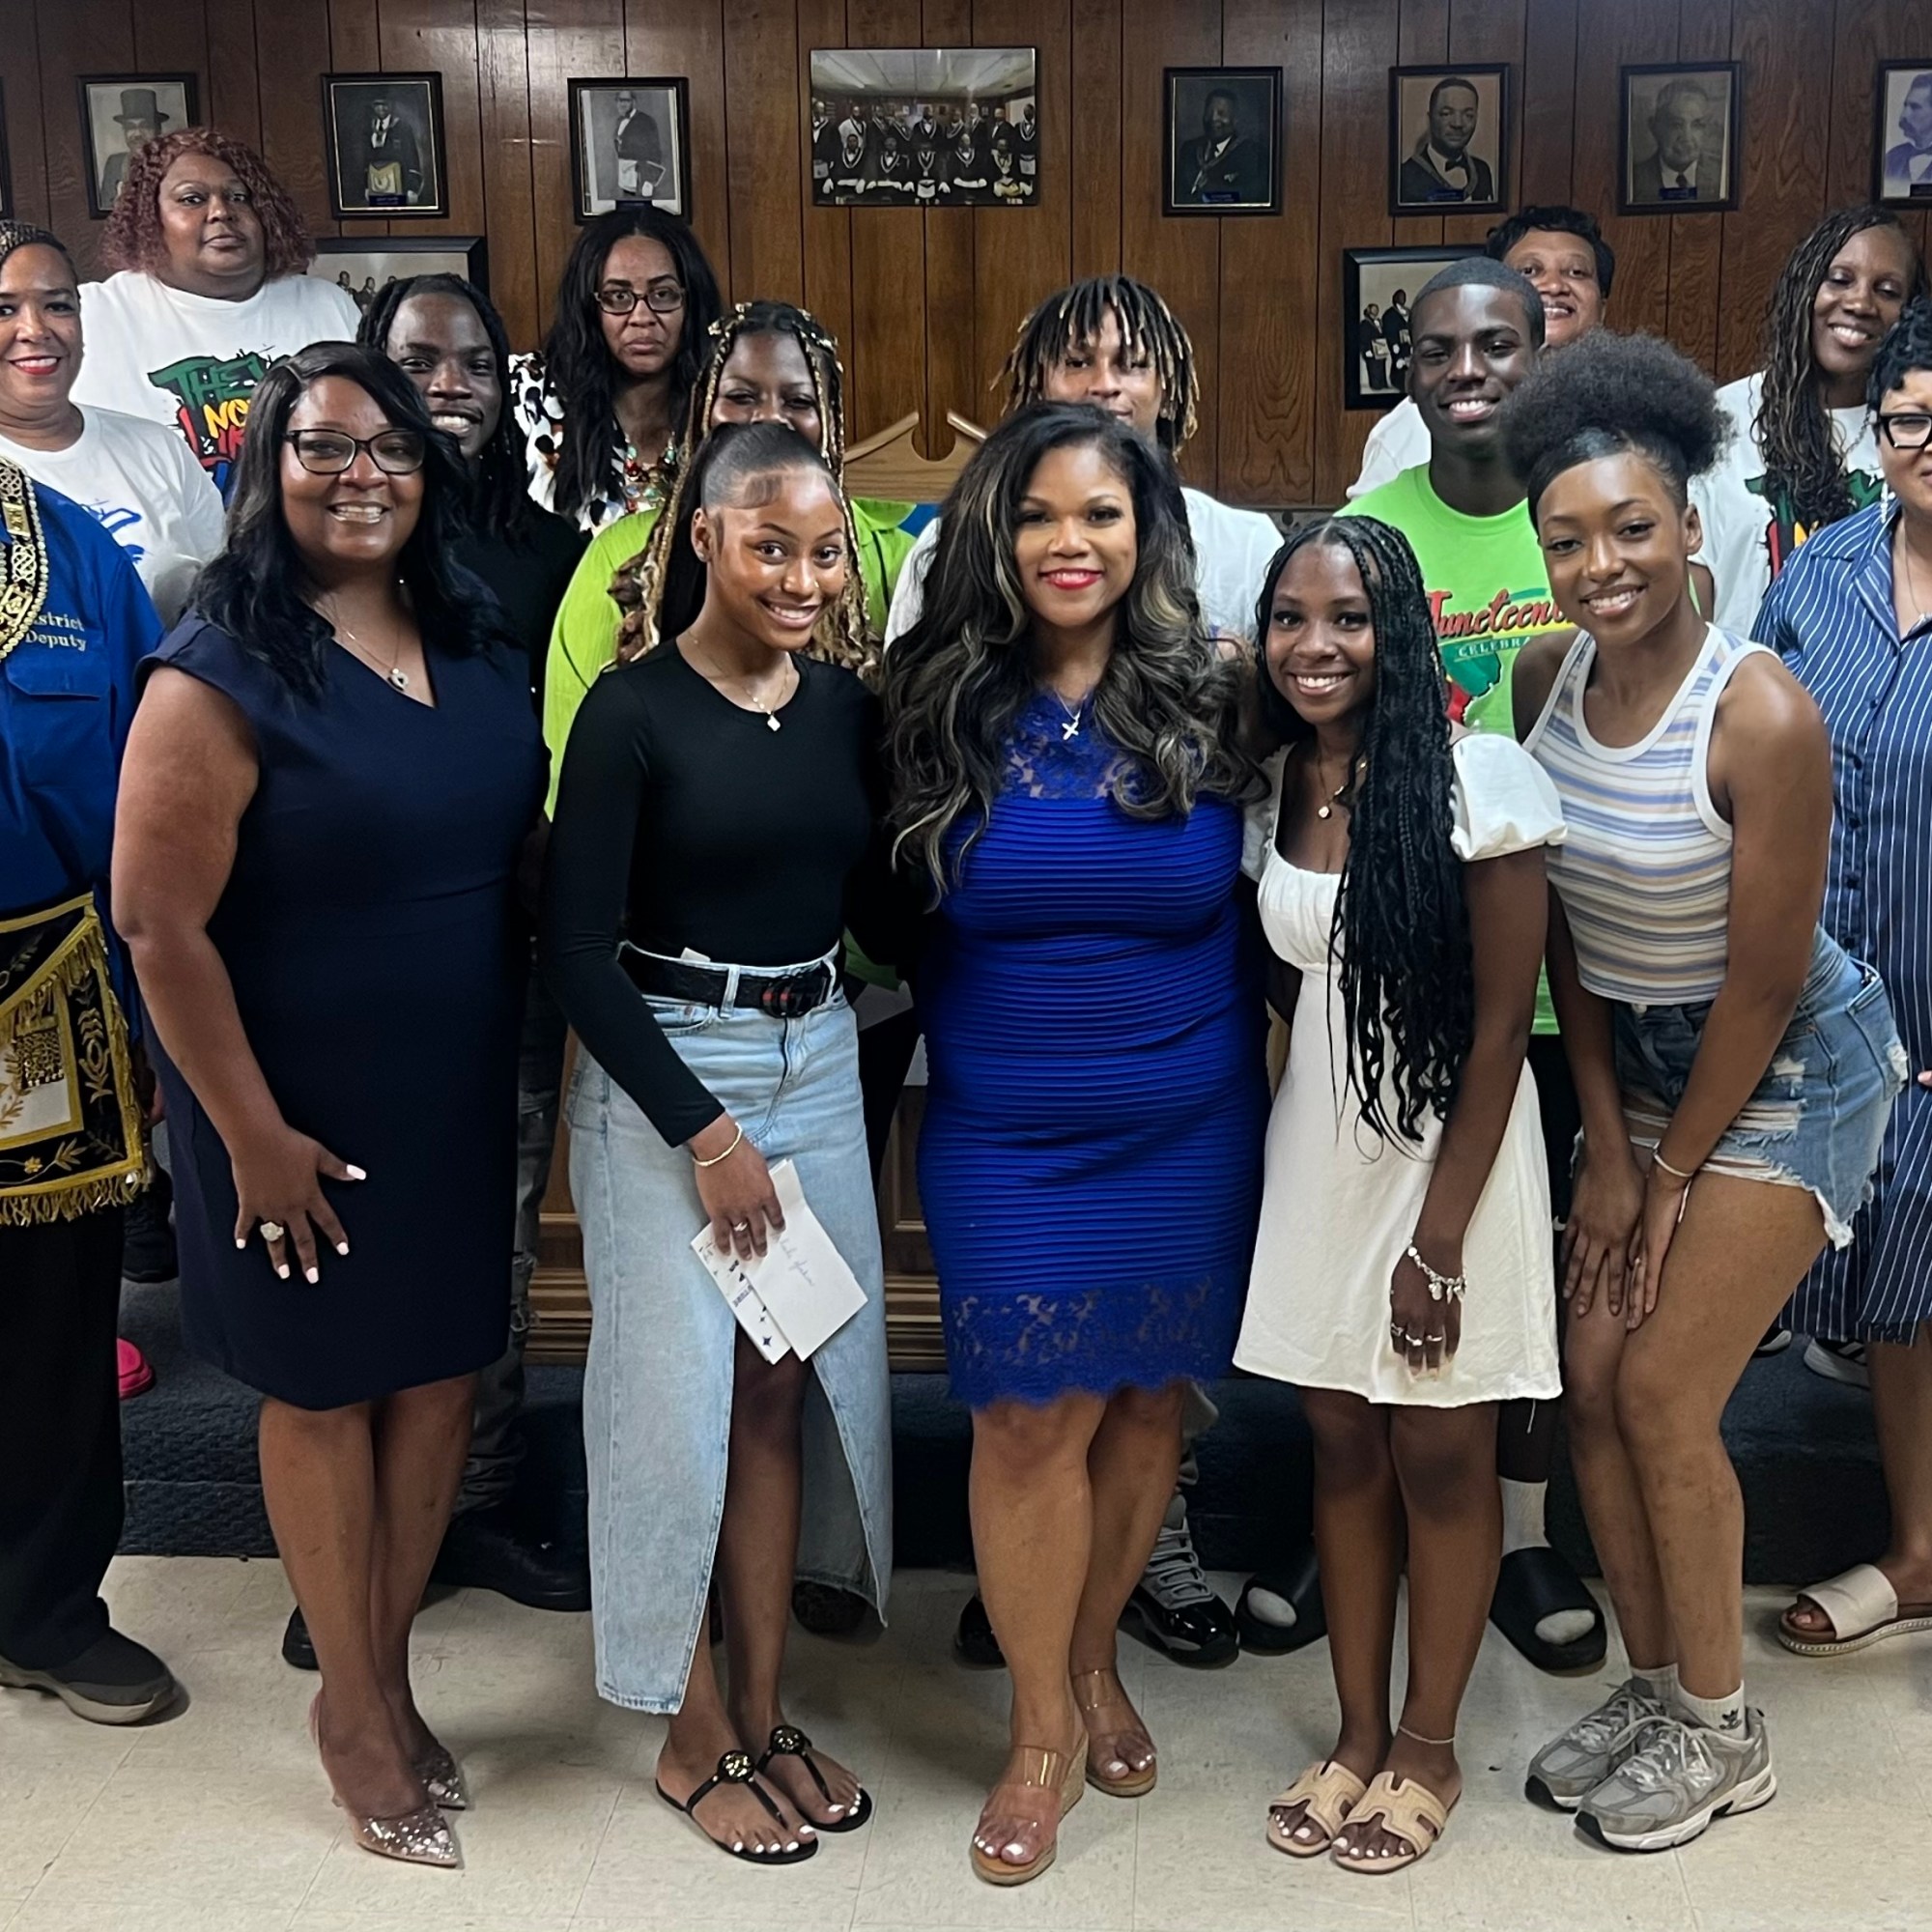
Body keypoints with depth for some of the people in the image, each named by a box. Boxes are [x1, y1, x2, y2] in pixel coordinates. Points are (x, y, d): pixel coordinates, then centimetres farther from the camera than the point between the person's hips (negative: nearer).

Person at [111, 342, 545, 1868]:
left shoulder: (476, 645, 4)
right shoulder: (222, 672, -15)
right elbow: (158, 923, -16)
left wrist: (531, 1053, 11)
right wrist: (253, 1134, -15)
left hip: (462, 1099, 6)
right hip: (306, 1114, -5)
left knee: (443, 1377, 15)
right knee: (326, 1394, 11)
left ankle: (388, 1677, 37)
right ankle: (354, 1710, 32)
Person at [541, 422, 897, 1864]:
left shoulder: (850, 702, 4)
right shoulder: (635, 709, -10)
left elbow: (879, 908, 8)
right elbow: (578, 945, -12)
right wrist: (706, 1129, -12)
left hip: (818, 1059, 5)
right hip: (664, 1072, -4)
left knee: (788, 1391, 9)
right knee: (680, 1396, 4)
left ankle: (765, 1713, 26)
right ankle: (694, 1736, 22)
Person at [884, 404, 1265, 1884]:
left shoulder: (1208, 705, -3)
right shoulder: (944, 707, -3)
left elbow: (1264, 910, 5)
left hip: (1188, 1133, 1)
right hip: (1006, 1136, -1)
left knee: (1147, 1405, 12)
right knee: (1035, 1419, 0)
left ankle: (1095, 1663, 36)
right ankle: (1044, 1728, 22)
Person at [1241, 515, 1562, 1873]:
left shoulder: (1481, 780, -14)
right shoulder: (1272, 786, 2)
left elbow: (1502, 1025, -14)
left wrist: (1439, 1237, -14)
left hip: (1453, 1150, -5)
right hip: (1319, 1145, 5)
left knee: (1441, 1458, 8)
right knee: (1343, 1447, 13)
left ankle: (1430, 1747, 27)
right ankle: (1360, 1734, 30)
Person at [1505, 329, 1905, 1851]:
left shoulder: (1763, 715, -26)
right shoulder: (1549, 675, -7)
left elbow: (1761, 982, -18)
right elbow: (1566, 927, -1)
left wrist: (1675, 1172, -8)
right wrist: (1607, 1145, -1)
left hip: (1788, 1066, -6)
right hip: (1637, 1056, 6)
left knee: (1664, 1391, -5)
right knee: (1590, 1383, 4)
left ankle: (1723, 1730, 18)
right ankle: (1654, 1684, 25)